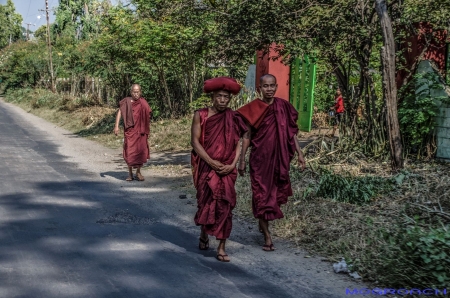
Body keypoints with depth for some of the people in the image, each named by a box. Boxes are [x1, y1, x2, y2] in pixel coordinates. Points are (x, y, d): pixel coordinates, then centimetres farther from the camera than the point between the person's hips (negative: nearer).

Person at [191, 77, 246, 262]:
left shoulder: (233, 118, 2)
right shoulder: (200, 115, -2)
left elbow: (239, 143, 1)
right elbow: (195, 141, -6)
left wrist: (232, 164, -13)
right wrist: (211, 161, -15)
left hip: (227, 170, 0)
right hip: (206, 167, 0)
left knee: (224, 206, -4)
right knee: (205, 202, 11)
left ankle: (222, 248, 1)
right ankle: (203, 234, 38)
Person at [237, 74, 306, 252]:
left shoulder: (283, 107, 2)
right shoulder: (253, 109, -5)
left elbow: (291, 132, 7)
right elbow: (247, 135, -2)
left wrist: (299, 153, 4)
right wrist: (242, 160, -4)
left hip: (279, 158, 3)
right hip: (259, 159, -3)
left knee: (275, 192, 14)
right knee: (261, 195, -1)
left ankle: (263, 223, 40)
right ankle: (267, 236, 7)